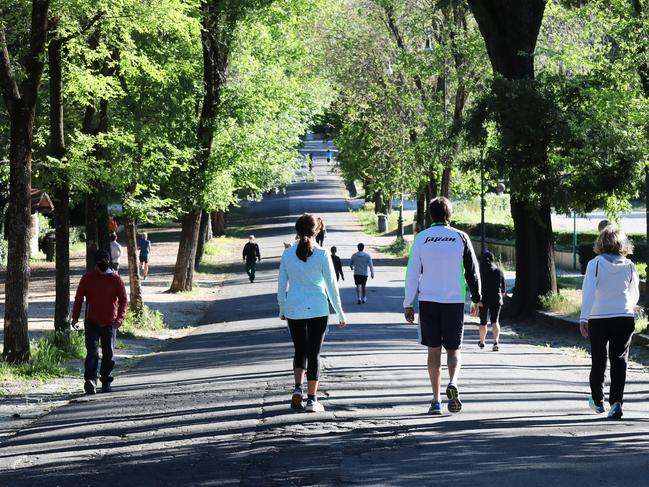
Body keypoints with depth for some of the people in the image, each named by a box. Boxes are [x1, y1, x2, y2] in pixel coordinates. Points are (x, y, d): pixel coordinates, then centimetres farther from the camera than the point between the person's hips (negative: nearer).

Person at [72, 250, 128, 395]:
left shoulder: (116, 279, -1)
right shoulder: (87, 278, 2)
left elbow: (124, 299, -5)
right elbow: (78, 298, 8)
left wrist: (120, 317, -20)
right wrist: (75, 317, 0)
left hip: (110, 323, 1)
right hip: (92, 323, -1)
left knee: (109, 354, 8)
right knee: (92, 352, -15)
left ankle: (106, 381, 25)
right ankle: (90, 380, -23)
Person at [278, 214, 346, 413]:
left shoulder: (288, 254, -1)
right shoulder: (322, 254, -8)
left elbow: (281, 285, 4)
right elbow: (331, 286, -5)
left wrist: (282, 309, 18)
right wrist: (340, 314, 3)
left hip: (294, 310, 2)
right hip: (317, 310, -2)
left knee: (300, 350, 17)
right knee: (314, 353, 6)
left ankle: (298, 388, -3)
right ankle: (311, 399, 6)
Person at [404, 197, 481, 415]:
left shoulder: (421, 238, 0)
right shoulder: (460, 237, 0)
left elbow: (412, 273, 0)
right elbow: (472, 270, 4)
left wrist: (407, 304, 5)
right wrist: (476, 299, 13)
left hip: (428, 301, 0)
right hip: (454, 301, 0)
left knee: (433, 350, 8)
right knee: (453, 349, 9)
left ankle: (436, 401, 6)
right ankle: (453, 382, -20)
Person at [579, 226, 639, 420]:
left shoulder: (595, 264, -5)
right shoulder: (629, 266, 2)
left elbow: (588, 291, -12)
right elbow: (635, 295, 12)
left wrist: (583, 318, -13)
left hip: (598, 318, 0)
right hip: (625, 318, 1)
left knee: (598, 360, 15)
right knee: (619, 361, 2)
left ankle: (597, 400, 28)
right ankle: (616, 401, -14)